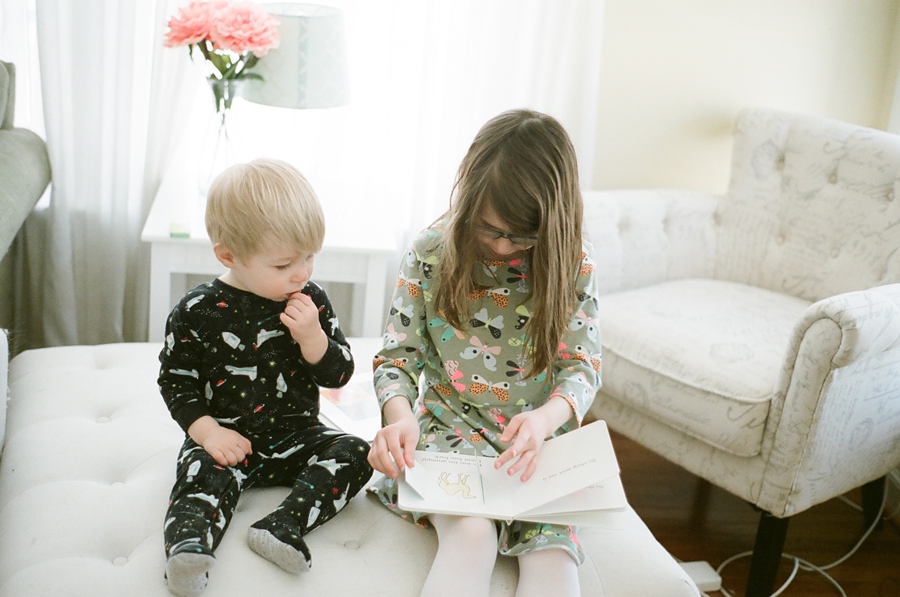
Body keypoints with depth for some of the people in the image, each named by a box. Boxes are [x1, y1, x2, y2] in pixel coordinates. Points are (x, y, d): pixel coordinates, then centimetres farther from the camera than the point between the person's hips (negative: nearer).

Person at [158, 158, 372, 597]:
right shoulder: (198, 312, -8)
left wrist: (312, 336, -19)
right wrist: (207, 430, -14)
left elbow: (338, 374, 0)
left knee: (355, 454, -19)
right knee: (203, 475, -29)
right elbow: (175, 379, 0)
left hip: (296, 437, 3)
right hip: (228, 440, -2)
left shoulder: (311, 301, -1)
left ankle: (283, 526, -33)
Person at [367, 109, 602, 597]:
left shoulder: (573, 265, -2)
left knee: (552, 552, -27)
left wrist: (546, 417, -28)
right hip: (450, 427, -1)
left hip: (538, 436, 1)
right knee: (471, 531, -32)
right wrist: (399, 416, -24)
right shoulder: (431, 253, -3)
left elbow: (582, 365, -5)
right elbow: (396, 356, -1)